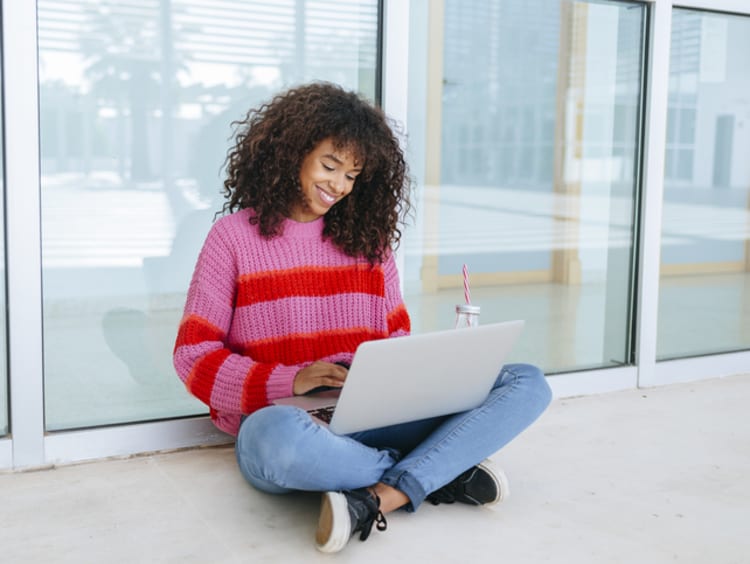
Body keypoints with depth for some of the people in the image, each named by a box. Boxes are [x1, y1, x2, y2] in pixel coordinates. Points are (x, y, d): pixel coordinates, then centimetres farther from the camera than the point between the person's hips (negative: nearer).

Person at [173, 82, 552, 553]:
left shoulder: (368, 237, 16)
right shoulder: (235, 236, 5)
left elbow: (397, 343, 16)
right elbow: (194, 356, 0)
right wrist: (289, 381, -16)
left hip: (372, 416, 4)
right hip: (280, 418, -4)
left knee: (527, 382, -13)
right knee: (280, 436, -43)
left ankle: (380, 498, -31)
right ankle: (443, 473, -19)